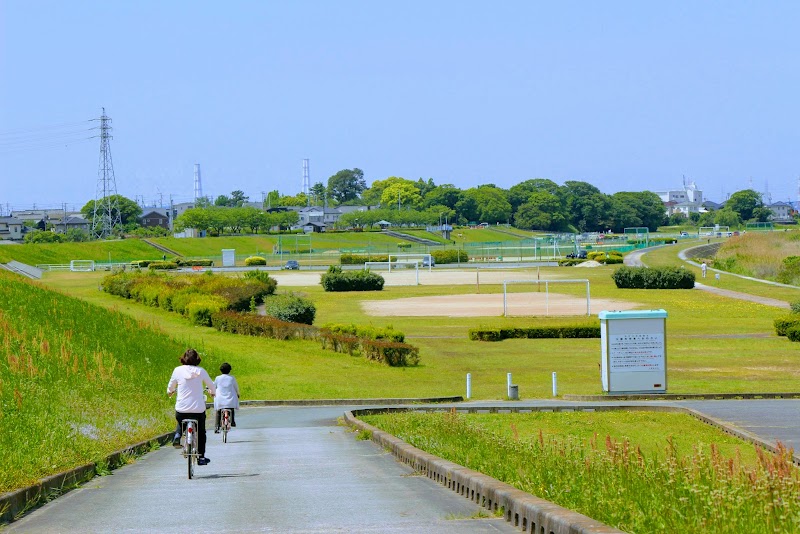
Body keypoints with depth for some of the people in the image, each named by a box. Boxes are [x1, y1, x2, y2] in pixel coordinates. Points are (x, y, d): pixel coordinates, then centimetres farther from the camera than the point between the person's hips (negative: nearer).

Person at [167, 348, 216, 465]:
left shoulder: (178, 370, -3)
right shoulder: (201, 371, -3)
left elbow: (170, 387, 11)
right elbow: (211, 386, 11)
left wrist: (170, 392, 35)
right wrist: (213, 392, 35)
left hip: (181, 409, 0)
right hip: (198, 409, 0)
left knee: (180, 423, 33)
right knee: (201, 432, 20)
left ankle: (177, 435, 5)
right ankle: (201, 457, 20)